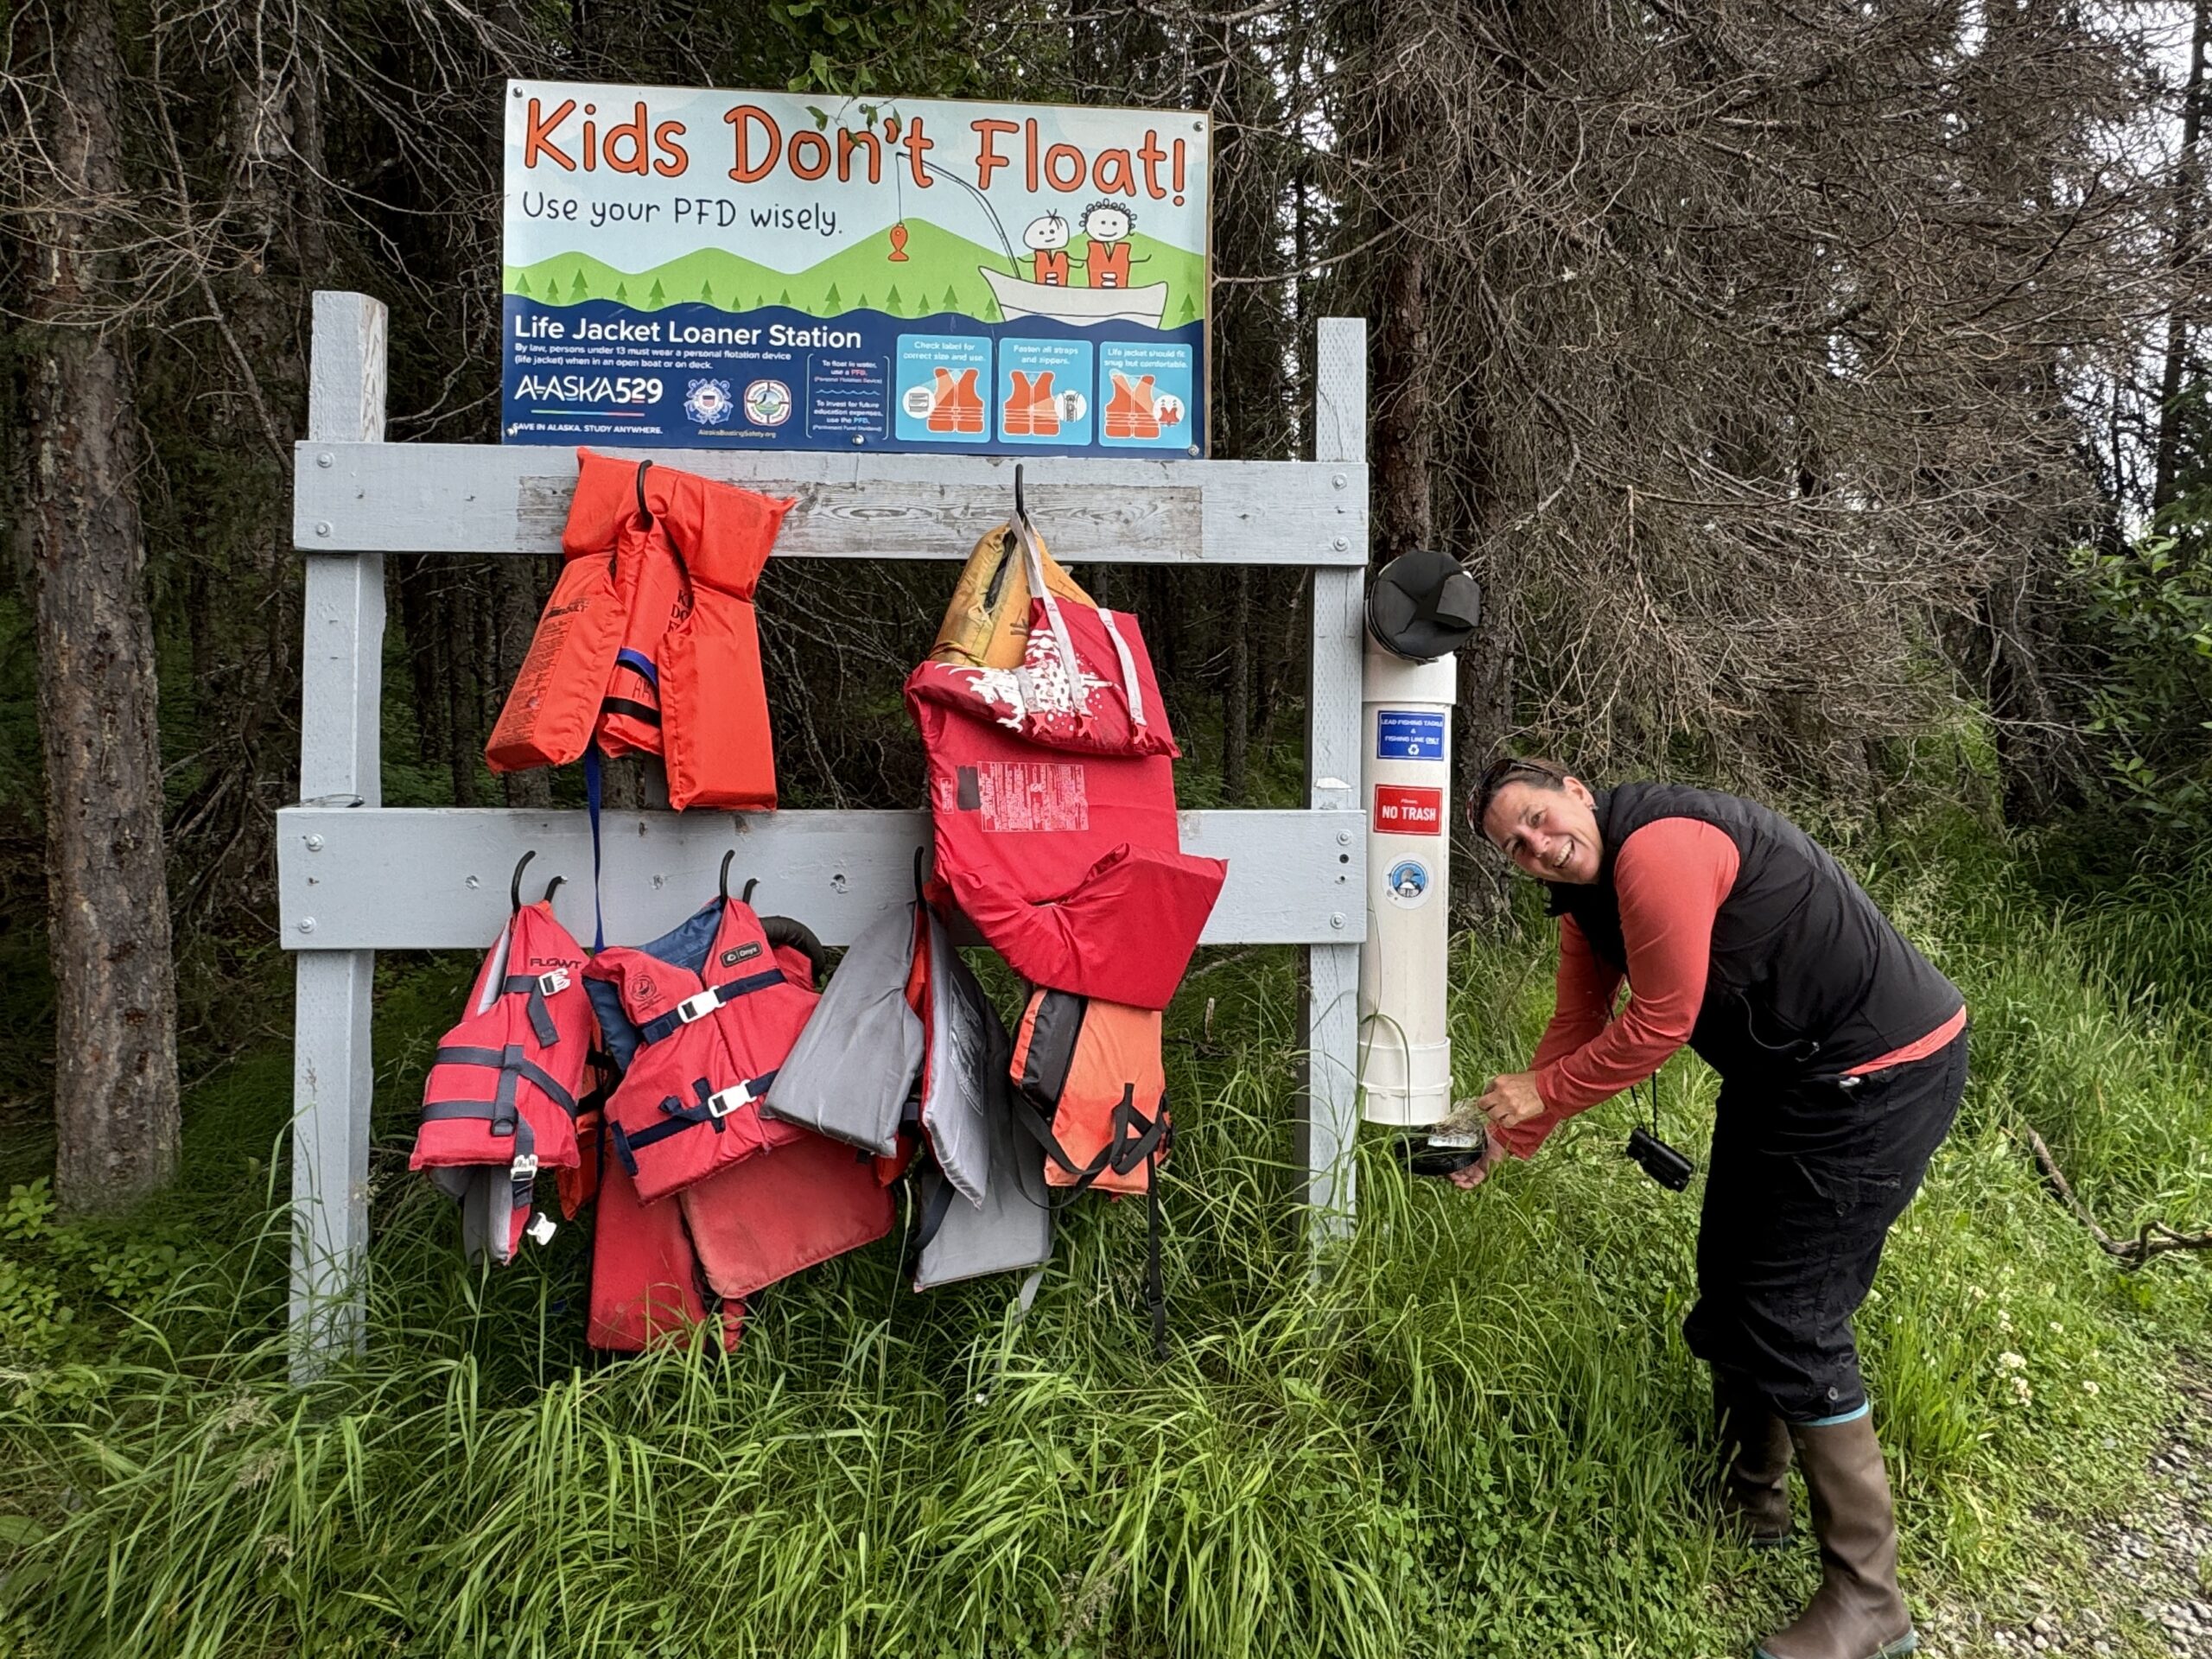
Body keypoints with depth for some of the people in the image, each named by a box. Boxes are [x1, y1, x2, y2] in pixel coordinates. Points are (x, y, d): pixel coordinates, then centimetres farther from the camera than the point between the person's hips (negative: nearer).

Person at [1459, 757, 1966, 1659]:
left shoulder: (1657, 845, -25)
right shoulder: (1588, 901, 6)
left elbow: (1657, 1026, -21)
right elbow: (1576, 1031, 13)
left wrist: (1540, 1093, -9)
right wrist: (1500, 1144, 11)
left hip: (1884, 1070, -10)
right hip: (1783, 1073, 10)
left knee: (1790, 1316, -9)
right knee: (1729, 1285, 17)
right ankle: (1750, 1499, 37)